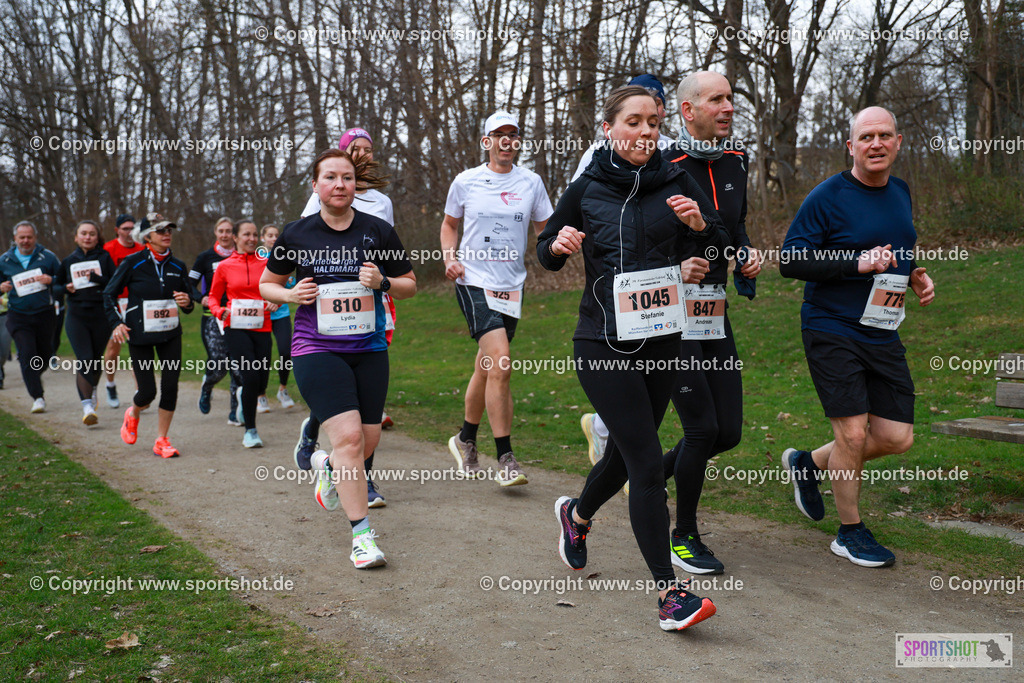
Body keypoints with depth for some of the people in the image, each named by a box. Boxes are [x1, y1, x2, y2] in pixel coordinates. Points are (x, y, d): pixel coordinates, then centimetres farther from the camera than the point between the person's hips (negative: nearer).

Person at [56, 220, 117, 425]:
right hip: (76, 317, 0)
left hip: (101, 315, 0)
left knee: (96, 359, 12)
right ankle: (87, 407, -15)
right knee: (84, 360, -13)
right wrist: (66, 288, -1)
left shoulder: (104, 257, 3)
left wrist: (96, 278, -18)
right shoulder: (68, 261, 9)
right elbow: (57, 285, 21)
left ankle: (92, 390, 42)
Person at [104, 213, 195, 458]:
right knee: (148, 391, -3)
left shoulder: (178, 266, 5)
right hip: (140, 336, -3)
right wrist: (116, 322, -8)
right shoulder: (133, 263, -5)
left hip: (170, 334, 3)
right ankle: (133, 414, 35)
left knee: (170, 386, -5)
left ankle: (161, 441, 9)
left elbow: (189, 298, 14)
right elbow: (109, 293, 3)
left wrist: (187, 303, -9)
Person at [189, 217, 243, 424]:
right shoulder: (206, 257, 5)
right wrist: (202, 298, -13)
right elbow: (189, 285, 6)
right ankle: (206, 388, 25)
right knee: (218, 364, -11)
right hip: (213, 318, -1)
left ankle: (235, 413, 5)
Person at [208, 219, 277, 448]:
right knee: (251, 376, -16)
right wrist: (220, 311, -7)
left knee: (261, 382, 0)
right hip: (236, 327, -2)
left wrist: (275, 302, -4)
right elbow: (213, 297, 13)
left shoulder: (265, 264, 6)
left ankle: (245, 397, 40)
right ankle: (250, 430, 1)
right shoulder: (224, 266, 4)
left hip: (261, 327, 2)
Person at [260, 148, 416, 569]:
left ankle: (327, 466, 42)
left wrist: (383, 281, -11)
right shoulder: (296, 234, 1)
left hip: (369, 349, 3)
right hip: (316, 349, -2)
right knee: (348, 435, -16)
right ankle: (361, 535, -5)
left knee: (368, 440, 6)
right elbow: (266, 284, 14)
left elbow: (410, 285, 10)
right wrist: (292, 294, -8)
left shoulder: (378, 231, 2)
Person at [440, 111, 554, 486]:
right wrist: (449, 258, -1)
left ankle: (465, 440, 34)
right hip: (474, 281, -3)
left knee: (487, 368, 12)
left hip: (511, 285, 3)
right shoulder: (465, 182, 3)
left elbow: (545, 230, 12)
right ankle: (505, 457, -11)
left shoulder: (531, 182, 7)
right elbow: (449, 223, 17)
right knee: (499, 361, -19)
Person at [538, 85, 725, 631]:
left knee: (626, 453, 17)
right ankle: (669, 593, -3)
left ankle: (577, 514, 49)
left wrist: (701, 225, -13)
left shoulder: (676, 183, 3)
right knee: (648, 463, -10)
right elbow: (546, 254, 8)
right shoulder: (586, 190, -2)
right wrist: (559, 244, -15)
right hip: (603, 345, -4)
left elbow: (722, 248, 8)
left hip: (661, 343, 4)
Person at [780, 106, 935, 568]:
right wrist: (856, 262, -22)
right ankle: (850, 533, 14)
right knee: (854, 433, -7)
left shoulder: (900, 192, 13)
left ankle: (809, 464, 27)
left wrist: (915, 274, 7)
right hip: (831, 331, -7)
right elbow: (789, 260, -13)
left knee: (898, 438, 3)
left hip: (881, 335, 7)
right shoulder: (827, 197, -9)